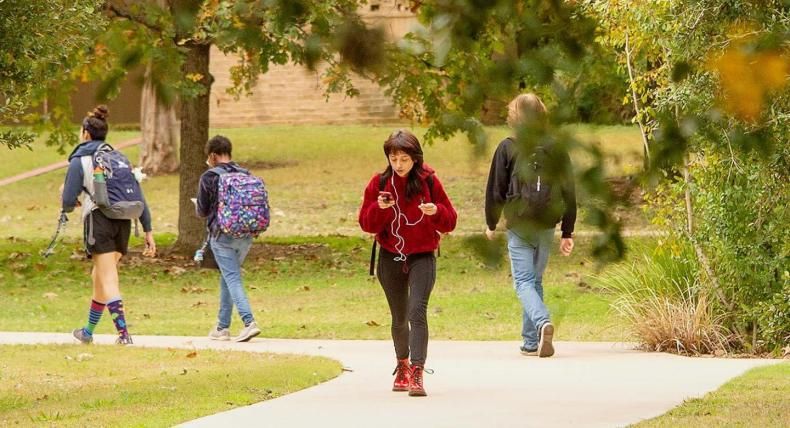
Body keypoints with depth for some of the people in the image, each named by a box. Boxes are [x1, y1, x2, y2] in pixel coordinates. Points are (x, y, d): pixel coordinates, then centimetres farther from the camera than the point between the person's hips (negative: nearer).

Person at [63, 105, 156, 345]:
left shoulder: (79, 161, -2)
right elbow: (138, 196, 10)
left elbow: (68, 202, -5)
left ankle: (123, 333, -19)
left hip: (99, 221, -6)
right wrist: (148, 229, 11)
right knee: (99, 276, 18)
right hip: (123, 223, 6)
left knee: (108, 280, -7)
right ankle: (88, 331, 30)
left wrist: (71, 205, 20)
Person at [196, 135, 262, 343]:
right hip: (246, 236, 5)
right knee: (227, 278, 18)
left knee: (232, 279, -7)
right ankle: (222, 327, 23)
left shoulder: (209, 178, -6)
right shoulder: (245, 174, 7)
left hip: (222, 235, -5)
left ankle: (249, 322, -24)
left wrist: (198, 206, 23)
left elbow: (202, 211, 0)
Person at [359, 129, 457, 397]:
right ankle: (402, 364, 38)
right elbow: (366, 224, -1)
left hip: (422, 257, -3)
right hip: (390, 259, 3)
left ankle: (417, 373, -28)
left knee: (417, 311, -21)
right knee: (399, 318, 14)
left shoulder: (429, 182, -4)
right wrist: (379, 208, -20)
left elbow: (450, 222, -1)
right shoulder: (379, 183, 0)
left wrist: (436, 212, -22)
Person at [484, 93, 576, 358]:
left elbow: (495, 190, -1)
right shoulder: (556, 149, 3)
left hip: (519, 226, -3)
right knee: (536, 280, 16)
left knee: (524, 281, -3)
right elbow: (568, 192, 5)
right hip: (547, 227, 3)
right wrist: (567, 232, 11)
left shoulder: (507, 148, -5)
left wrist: (491, 224, 14)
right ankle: (531, 341, 17)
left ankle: (542, 322, -31)